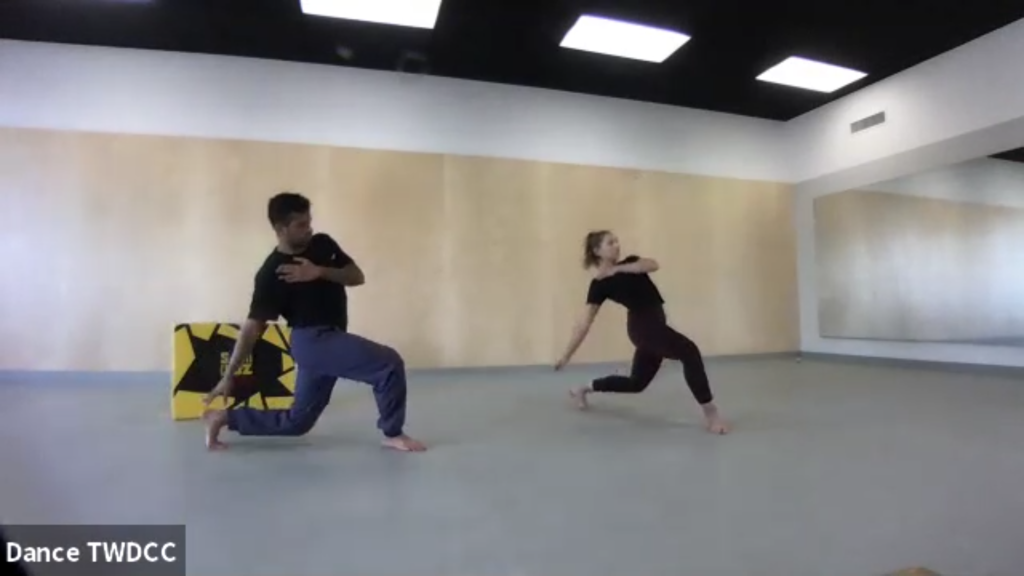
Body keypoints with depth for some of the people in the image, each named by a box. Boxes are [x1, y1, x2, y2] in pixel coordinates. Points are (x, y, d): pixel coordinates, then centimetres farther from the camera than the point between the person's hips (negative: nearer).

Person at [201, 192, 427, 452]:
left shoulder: (322, 244, 5)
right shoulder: (272, 273, -13)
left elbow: (357, 276, 0)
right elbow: (253, 326, -13)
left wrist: (320, 272, -17)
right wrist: (229, 375, -14)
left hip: (327, 340, 8)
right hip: (313, 341, -7)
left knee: (297, 421, 17)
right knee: (389, 363, -20)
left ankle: (225, 418, 29)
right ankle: (393, 433, -1)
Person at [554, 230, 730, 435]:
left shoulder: (629, 264, 15)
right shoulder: (600, 284, -5)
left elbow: (653, 265, -7)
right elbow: (584, 323, -7)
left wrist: (619, 269, -13)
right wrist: (567, 355, -9)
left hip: (655, 325, 8)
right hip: (643, 326, -8)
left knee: (636, 383, 18)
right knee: (689, 351, -23)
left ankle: (584, 389, 34)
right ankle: (710, 412, -16)